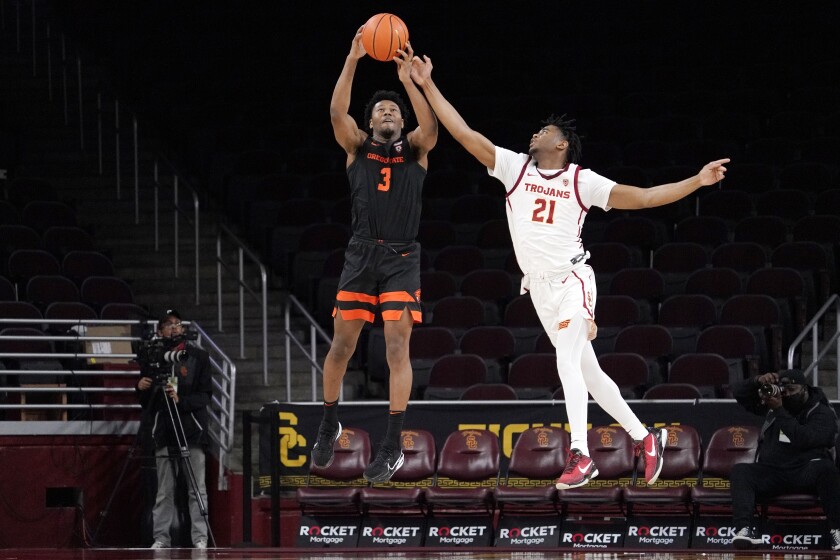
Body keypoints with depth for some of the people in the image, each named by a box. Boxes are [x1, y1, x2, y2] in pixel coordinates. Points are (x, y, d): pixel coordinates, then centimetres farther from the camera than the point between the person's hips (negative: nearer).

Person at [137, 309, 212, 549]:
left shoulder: (198, 356, 6)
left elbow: (205, 395, -1)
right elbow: (145, 401, 15)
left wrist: (182, 401, -16)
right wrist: (141, 388, -6)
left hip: (192, 430, -2)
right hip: (164, 431, 2)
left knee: (197, 489, -4)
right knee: (164, 491, 1)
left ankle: (200, 539, -4)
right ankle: (160, 538, 3)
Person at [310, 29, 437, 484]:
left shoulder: (415, 149, 9)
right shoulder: (358, 148, 10)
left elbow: (430, 127, -14)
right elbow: (337, 113, -7)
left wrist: (409, 79, -23)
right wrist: (352, 60, -15)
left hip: (402, 258, -1)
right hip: (362, 255, 1)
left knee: (397, 346, -10)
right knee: (342, 343, 2)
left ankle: (393, 447, -11)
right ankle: (329, 426, 25)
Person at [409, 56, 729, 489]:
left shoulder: (583, 181, -3)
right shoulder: (515, 168, 5)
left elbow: (642, 197, -4)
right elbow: (464, 134, 0)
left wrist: (697, 181, -12)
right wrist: (428, 87, -6)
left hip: (572, 279, -5)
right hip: (540, 287, 5)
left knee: (568, 362, -21)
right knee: (586, 370, 8)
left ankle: (579, 455, -23)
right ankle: (644, 438, 20)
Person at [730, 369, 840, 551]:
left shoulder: (823, 413, -2)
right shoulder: (774, 402, 14)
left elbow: (803, 439, -19)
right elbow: (738, 392, 12)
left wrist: (779, 410, -20)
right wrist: (758, 381, -8)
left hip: (806, 471, -4)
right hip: (772, 472, 4)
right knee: (739, 471, -24)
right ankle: (744, 528, -45)